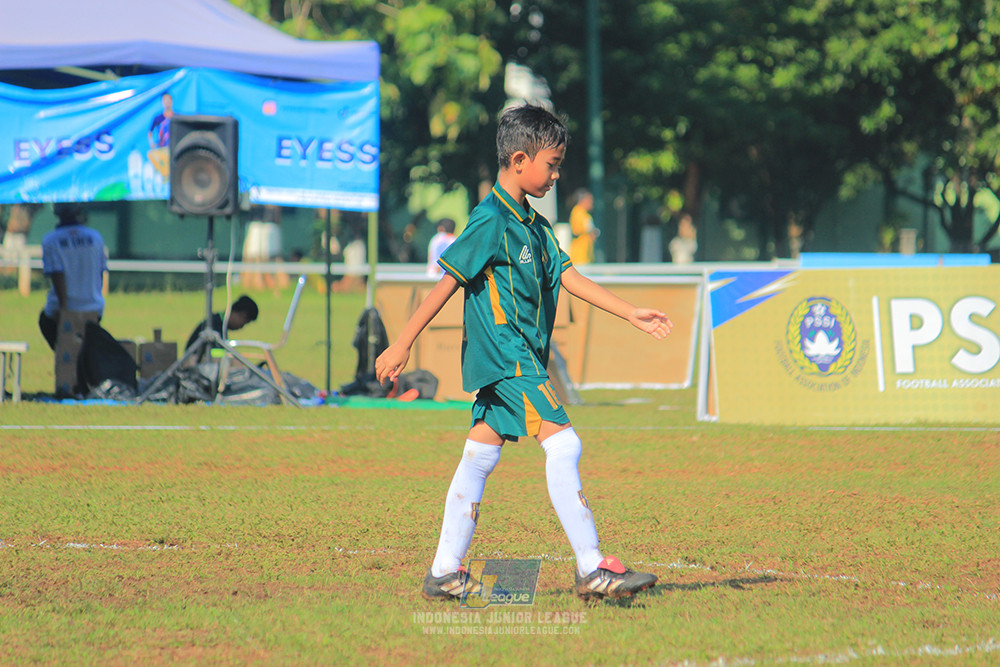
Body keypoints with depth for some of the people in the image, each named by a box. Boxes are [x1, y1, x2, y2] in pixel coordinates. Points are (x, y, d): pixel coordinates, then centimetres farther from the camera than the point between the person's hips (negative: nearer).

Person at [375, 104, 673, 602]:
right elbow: (447, 283, -13)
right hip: (507, 358, -10)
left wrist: (632, 314, 10)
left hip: (510, 360, 10)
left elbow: (568, 276, 15)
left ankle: (444, 574, 13)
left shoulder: (533, 225, 15)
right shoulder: (491, 222, -13)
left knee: (480, 458, 10)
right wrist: (402, 345, -12)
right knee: (563, 446, -14)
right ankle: (592, 570, -16)